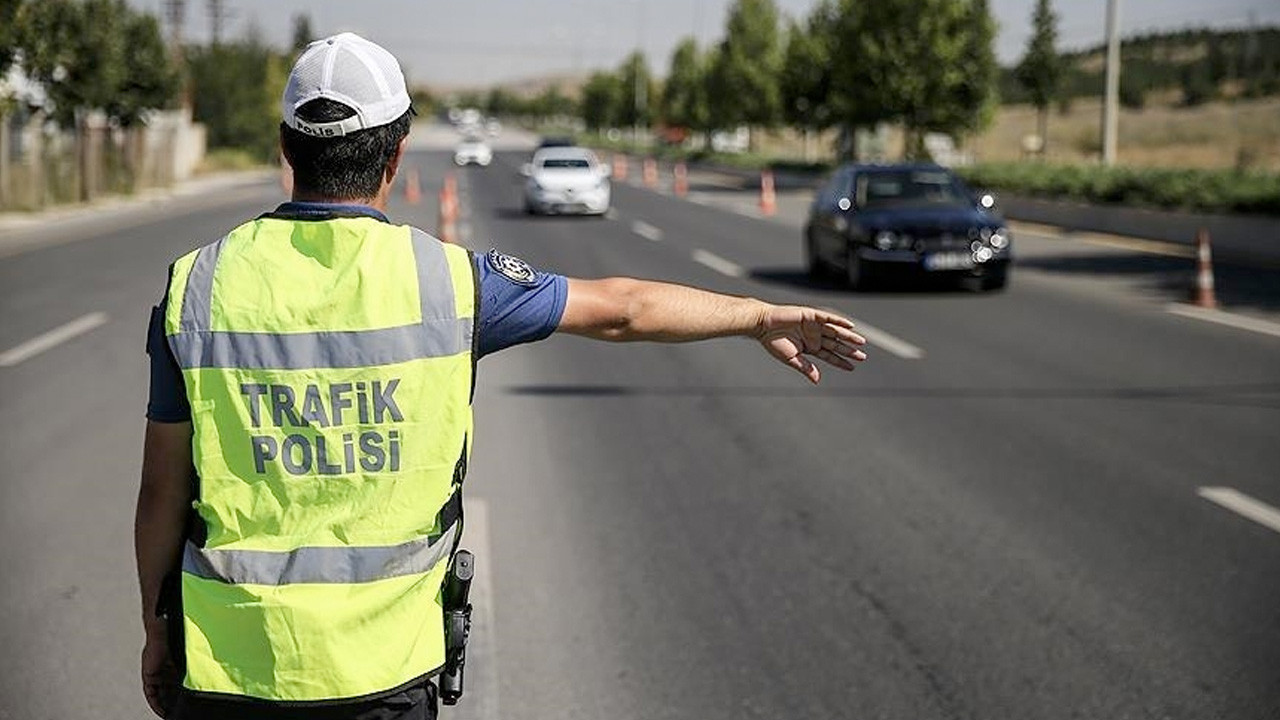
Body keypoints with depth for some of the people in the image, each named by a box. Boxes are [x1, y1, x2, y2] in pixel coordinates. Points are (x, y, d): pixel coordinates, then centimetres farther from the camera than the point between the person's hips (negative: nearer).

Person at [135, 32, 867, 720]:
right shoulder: (445, 280, -7)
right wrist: (762, 315, 21)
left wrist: (156, 626, 15)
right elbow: (621, 308, 6)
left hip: (226, 661, 1)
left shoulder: (199, 284, -5)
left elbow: (162, 489, 0)